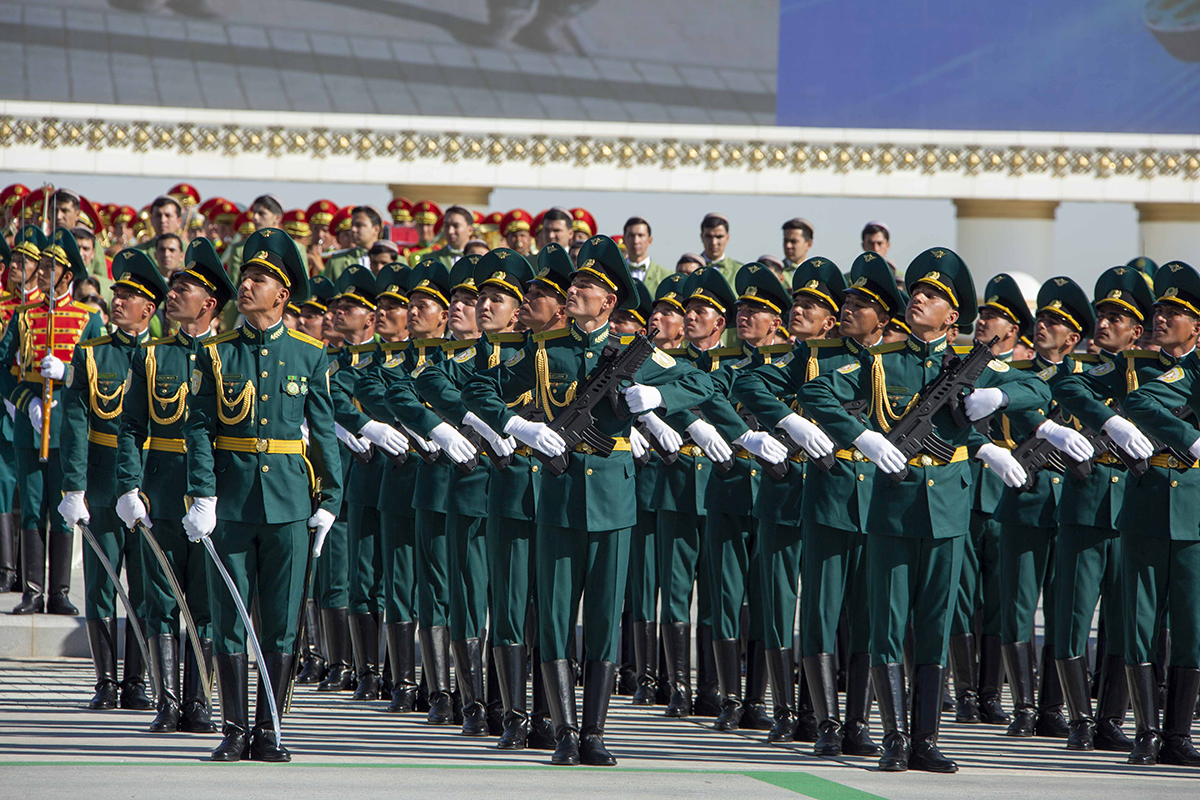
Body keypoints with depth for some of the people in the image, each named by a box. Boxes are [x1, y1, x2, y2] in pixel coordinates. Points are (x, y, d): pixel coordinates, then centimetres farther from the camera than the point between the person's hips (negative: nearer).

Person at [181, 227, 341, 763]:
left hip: (289, 502, 0)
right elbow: (199, 430, 0)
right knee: (229, 618, 1)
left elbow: (323, 432, 7)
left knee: (281, 623, 2)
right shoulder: (217, 354, 5)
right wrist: (202, 498, -10)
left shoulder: (309, 356, 6)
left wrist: (328, 501, 1)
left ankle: (267, 730, 9)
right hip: (230, 504, 0)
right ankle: (234, 730, 8)